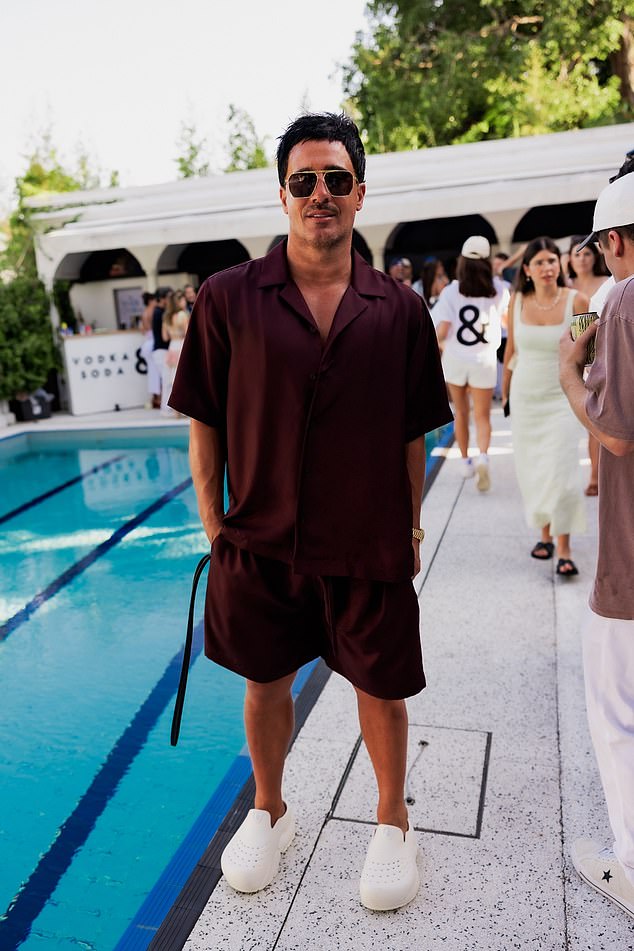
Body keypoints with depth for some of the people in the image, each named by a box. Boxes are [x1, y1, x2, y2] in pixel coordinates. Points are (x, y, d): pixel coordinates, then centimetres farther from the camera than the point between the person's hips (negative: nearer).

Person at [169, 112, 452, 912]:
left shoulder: (400, 310, -1)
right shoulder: (228, 298, -5)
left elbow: (411, 436, 4)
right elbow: (204, 425, -2)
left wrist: (410, 528, 5)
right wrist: (215, 526, -3)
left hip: (370, 546, 1)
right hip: (259, 543, 0)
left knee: (382, 688, 14)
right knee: (265, 681, 18)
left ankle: (392, 821, 41)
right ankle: (268, 810, 45)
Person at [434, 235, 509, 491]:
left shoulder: (451, 291, -8)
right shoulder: (498, 289, -1)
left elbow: (441, 332, -12)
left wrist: (438, 343, 9)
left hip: (455, 358, 0)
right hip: (485, 360, 0)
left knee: (460, 412, 17)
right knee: (482, 416, 5)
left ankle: (466, 461, 26)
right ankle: (483, 456, -21)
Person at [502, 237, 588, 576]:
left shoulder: (576, 301, -10)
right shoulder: (517, 302, -2)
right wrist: (505, 383, 18)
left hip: (561, 397, -3)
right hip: (525, 396, 3)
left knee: (561, 471, -8)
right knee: (531, 470, 7)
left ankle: (564, 549, 0)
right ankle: (545, 534, 23)